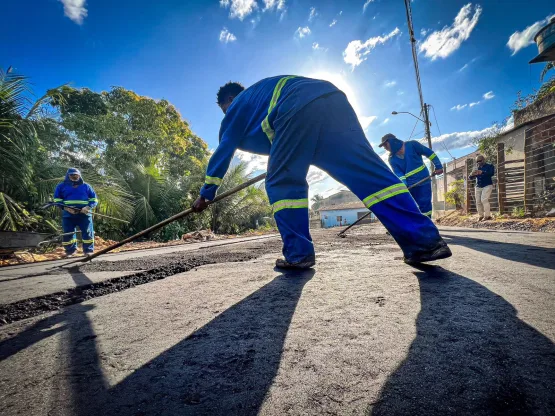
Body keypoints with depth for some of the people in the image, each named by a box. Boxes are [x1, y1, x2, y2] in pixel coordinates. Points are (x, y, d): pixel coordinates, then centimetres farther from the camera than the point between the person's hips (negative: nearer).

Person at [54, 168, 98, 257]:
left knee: (88, 233, -2)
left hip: (84, 214, 0)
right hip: (68, 215, 1)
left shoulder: (86, 186, 13)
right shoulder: (61, 186, 13)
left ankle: (88, 251, 7)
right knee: (68, 233, 5)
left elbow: (94, 199, 10)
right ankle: (70, 251, 19)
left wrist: (88, 207, -9)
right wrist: (66, 208, -10)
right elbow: (57, 200, 9)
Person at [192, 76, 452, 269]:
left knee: (282, 183, 6)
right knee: (369, 171, -2)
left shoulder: (237, 108, 26)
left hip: (298, 109, -7)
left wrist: (206, 194, 35)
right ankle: (425, 241, -6)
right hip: (332, 98, 7)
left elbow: (222, 154, 27)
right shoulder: (259, 93, 44)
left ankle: (298, 254, 1)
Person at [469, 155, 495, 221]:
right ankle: (481, 216, 8)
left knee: (484, 200, -18)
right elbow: (470, 177, 10)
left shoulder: (489, 166, 2)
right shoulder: (477, 169, 16)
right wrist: (471, 174, -15)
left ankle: (487, 216, -13)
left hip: (487, 186, -5)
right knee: (478, 202, -1)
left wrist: (482, 172, -32)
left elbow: (492, 173, -16)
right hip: (478, 187, 5)